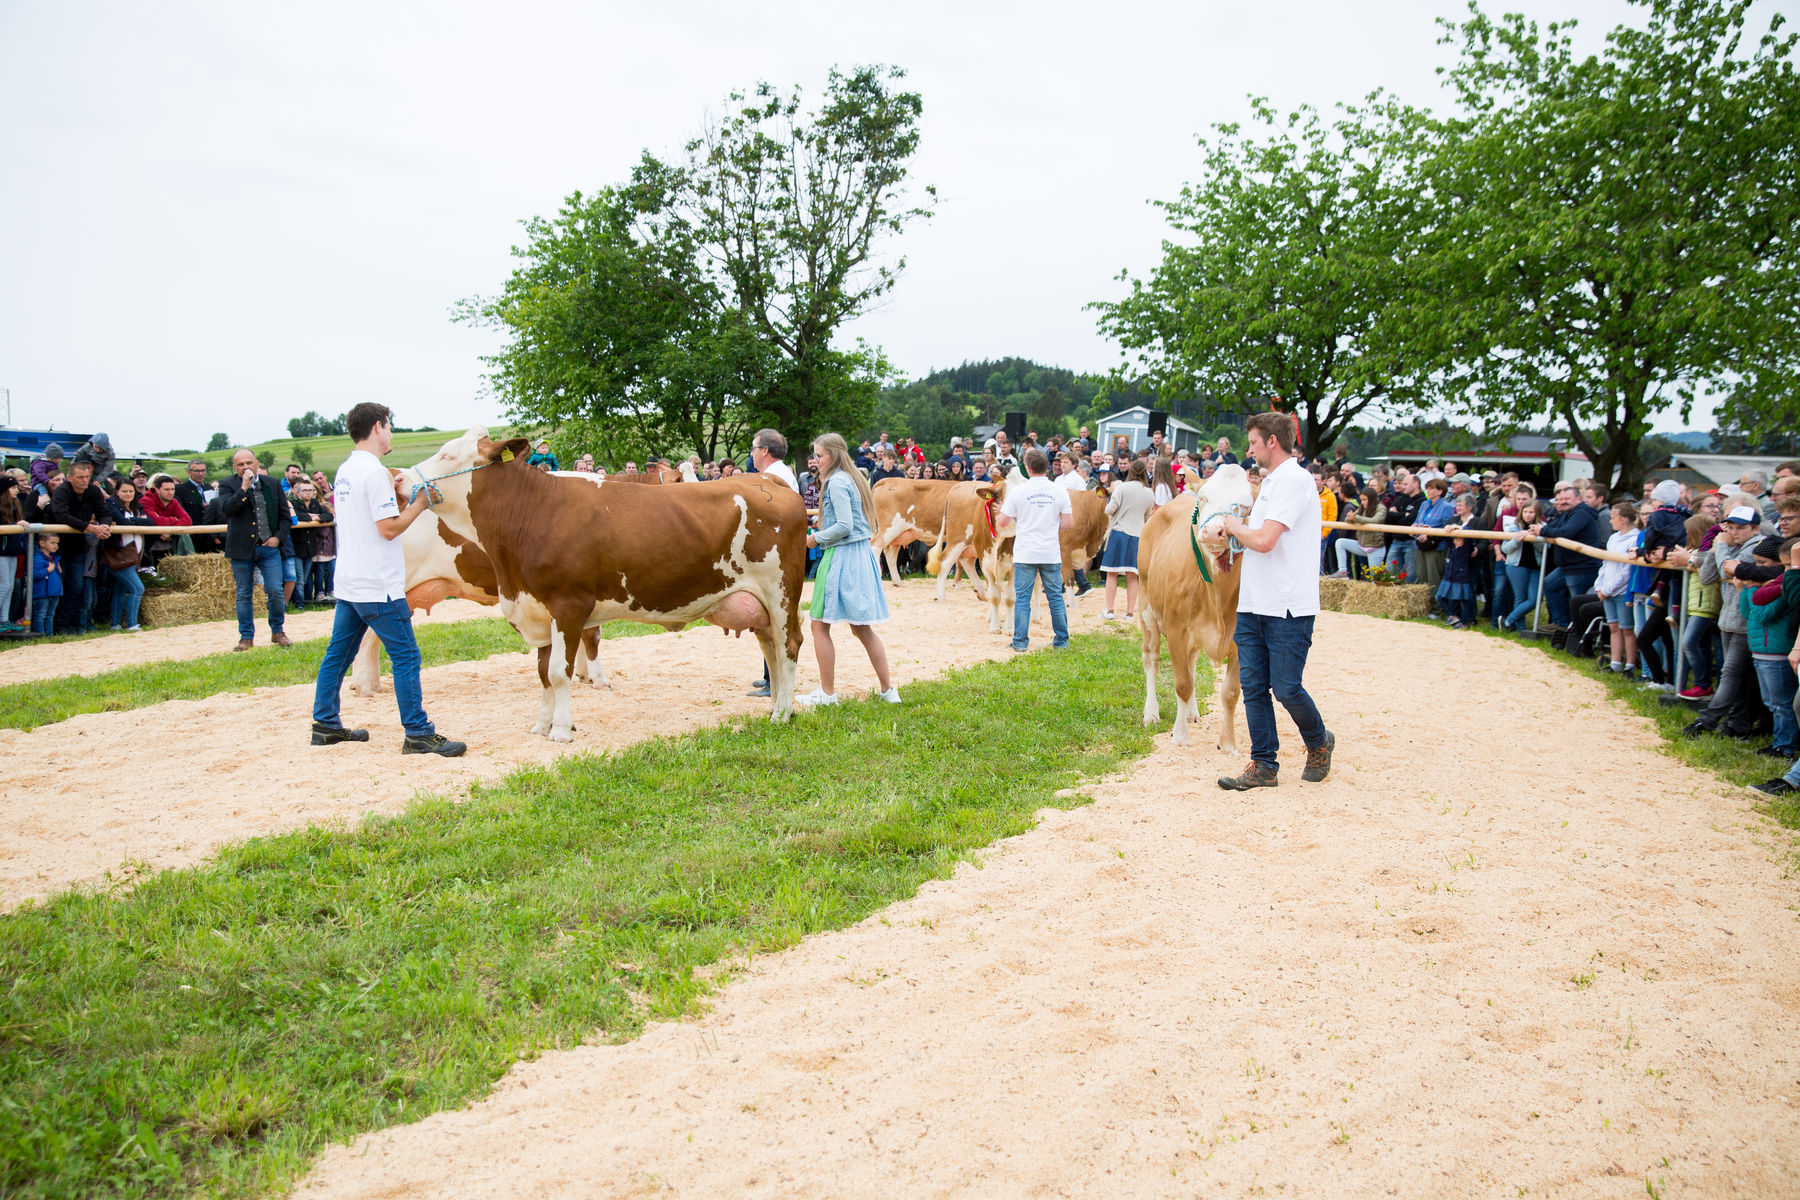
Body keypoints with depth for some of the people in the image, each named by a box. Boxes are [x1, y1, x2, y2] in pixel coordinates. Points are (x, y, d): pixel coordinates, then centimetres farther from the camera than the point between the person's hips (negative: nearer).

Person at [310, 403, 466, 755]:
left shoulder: (344, 471, 13)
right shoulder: (374, 472, -16)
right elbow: (389, 528, -19)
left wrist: (396, 496, 12)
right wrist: (419, 502, -8)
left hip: (349, 581, 10)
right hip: (378, 586, -10)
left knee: (338, 653, 15)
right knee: (405, 657, -5)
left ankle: (325, 724, 24)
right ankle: (418, 734, -2)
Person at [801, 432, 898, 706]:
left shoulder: (836, 483, -12)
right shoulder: (852, 479, 16)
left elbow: (844, 526, -19)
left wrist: (816, 537, -8)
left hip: (841, 556, -10)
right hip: (861, 553, 10)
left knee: (820, 625, -2)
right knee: (861, 628, 13)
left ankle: (827, 693, 2)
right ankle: (888, 690, 15)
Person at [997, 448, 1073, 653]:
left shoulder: (1017, 491, -6)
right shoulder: (1060, 492, -1)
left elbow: (1002, 523, -2)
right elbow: (1069, 524, 0)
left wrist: (1002, 508, 20)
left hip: (1025, 554, -2)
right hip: (1051, 554, 2)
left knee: (1022, 598, 4)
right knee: (1056, 597, 11)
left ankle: (1020, 642, 4)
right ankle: (1061, 640, 16)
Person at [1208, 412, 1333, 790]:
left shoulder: (1294, 479, -14)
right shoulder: (1270, 482, 18)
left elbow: (1264, 540, -22)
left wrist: (1235, 527, -3)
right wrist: (1226, 531, 5)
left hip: (1287, 608, -9)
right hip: (1254, 604, 9)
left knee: (1286, 688, -2)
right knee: (1253, 686, 7)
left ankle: (1319, 744, 24)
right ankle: (1263, 766, 13)